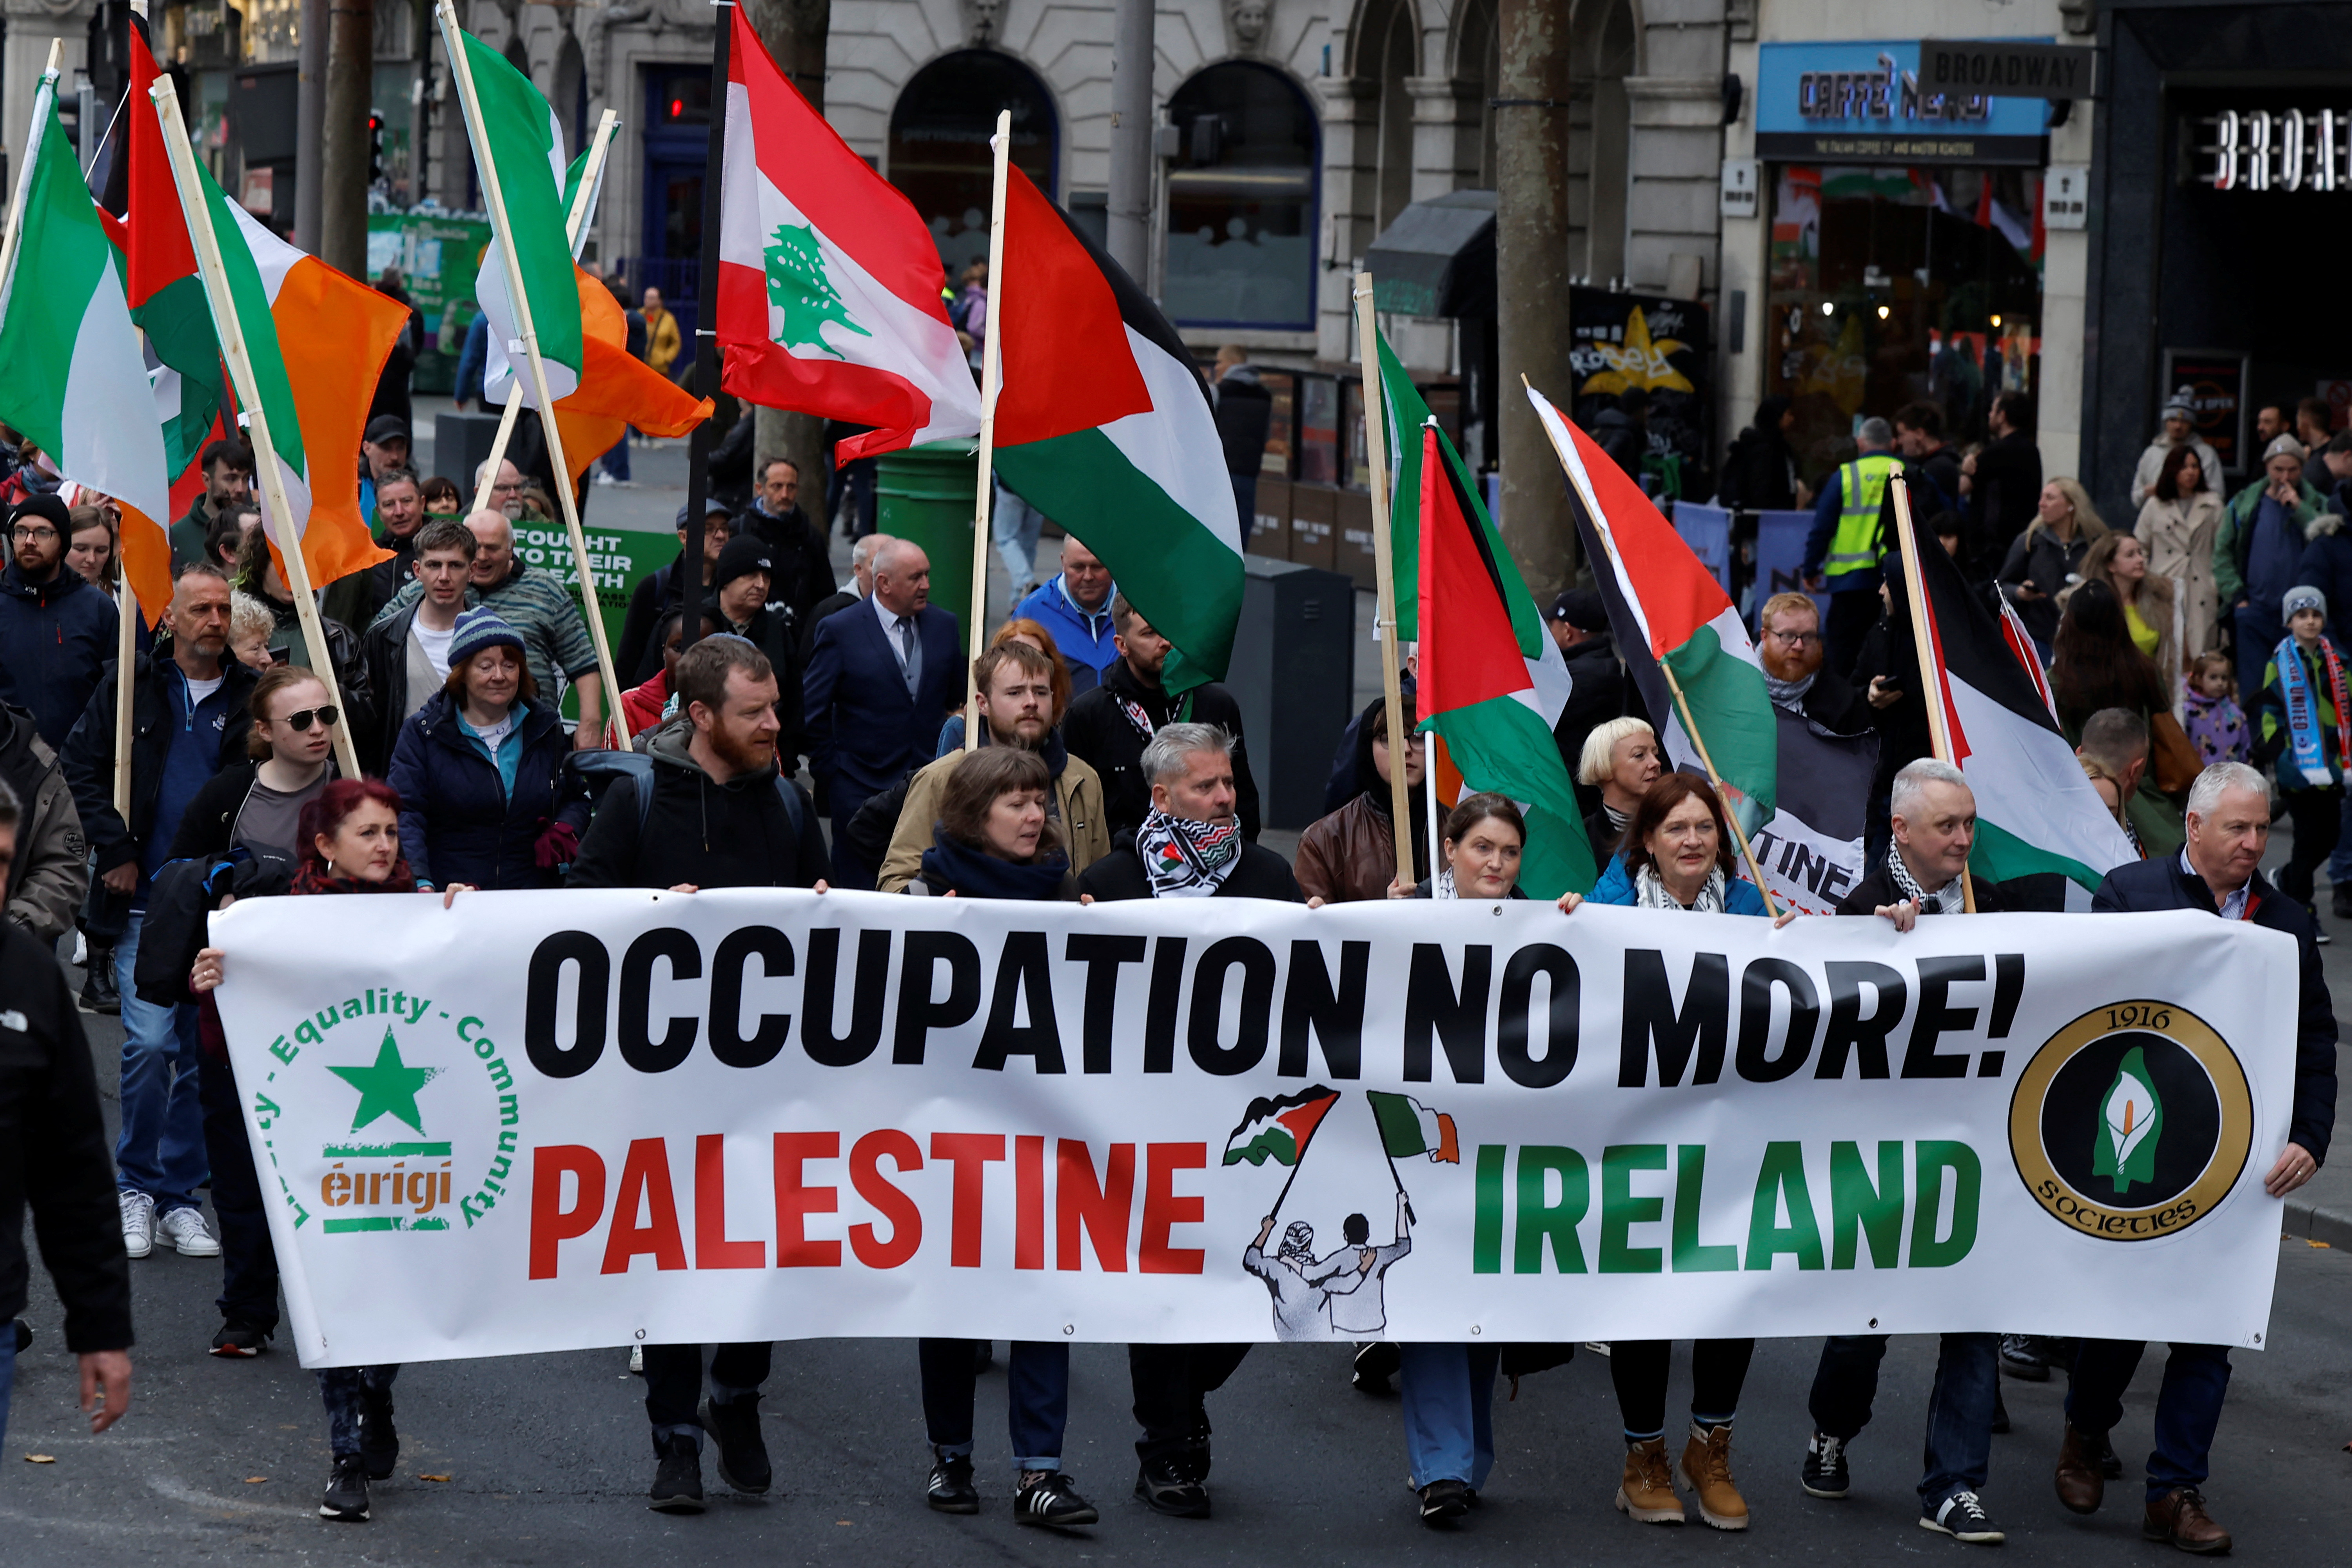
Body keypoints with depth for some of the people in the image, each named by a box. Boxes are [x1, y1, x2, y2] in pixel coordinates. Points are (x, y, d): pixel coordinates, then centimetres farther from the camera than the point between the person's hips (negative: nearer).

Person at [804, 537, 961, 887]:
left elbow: (958, 700, 14)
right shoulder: (840, 632, -4)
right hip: (861, 791, -3)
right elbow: (813, 713, -1)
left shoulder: (944, 626, 8)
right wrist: (829, 774, -3)